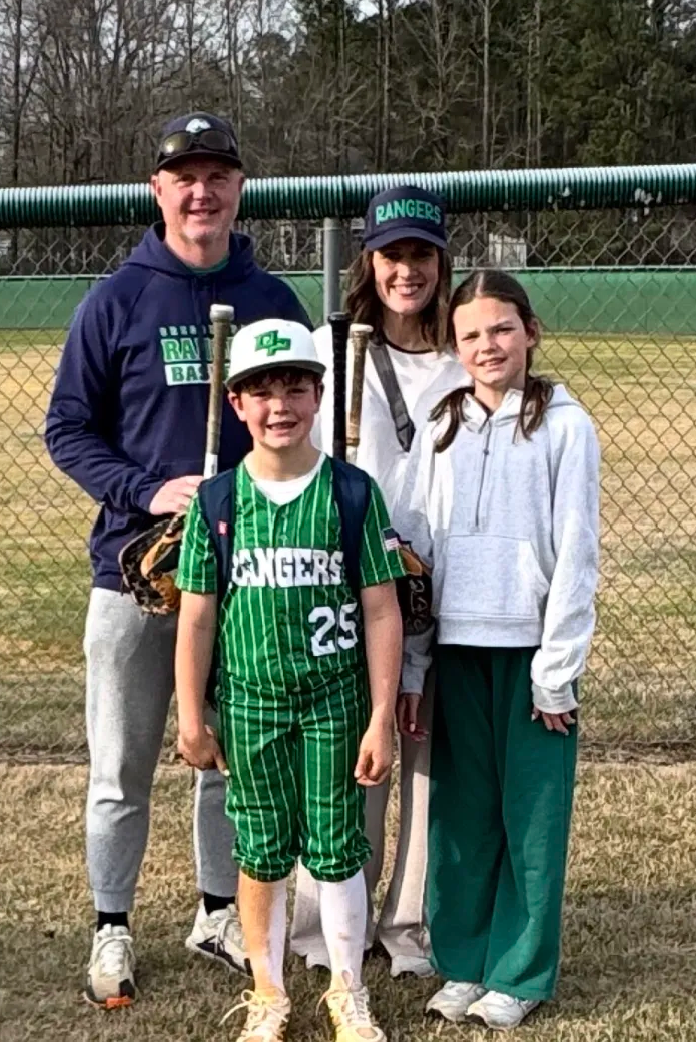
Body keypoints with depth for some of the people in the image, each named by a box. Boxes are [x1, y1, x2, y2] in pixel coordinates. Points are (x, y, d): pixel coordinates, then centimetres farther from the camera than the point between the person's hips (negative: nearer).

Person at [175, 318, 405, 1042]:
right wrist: (191, 719, 1)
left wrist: (380, 720, -6)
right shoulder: (217, 501, -3)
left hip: (334, 702, -1)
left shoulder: (353, 493, -6)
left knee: (336, 850, 7)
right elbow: (196, 617, 1)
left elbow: (382, 612, -4)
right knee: (261, 853, 11)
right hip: (249, 703, 1)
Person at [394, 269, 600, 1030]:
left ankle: (520, 973, 14)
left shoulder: (564, 425, -3)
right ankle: (463, 962, 20)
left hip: (530, 648, -3)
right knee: (460, 809, 8)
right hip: (457, 646, 4)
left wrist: (557, 670, -9)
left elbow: (576, 554, -6)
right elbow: (411, 546, 8)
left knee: (531, 812, 4)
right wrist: (407, 665, 5)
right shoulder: (440, 429, 9)